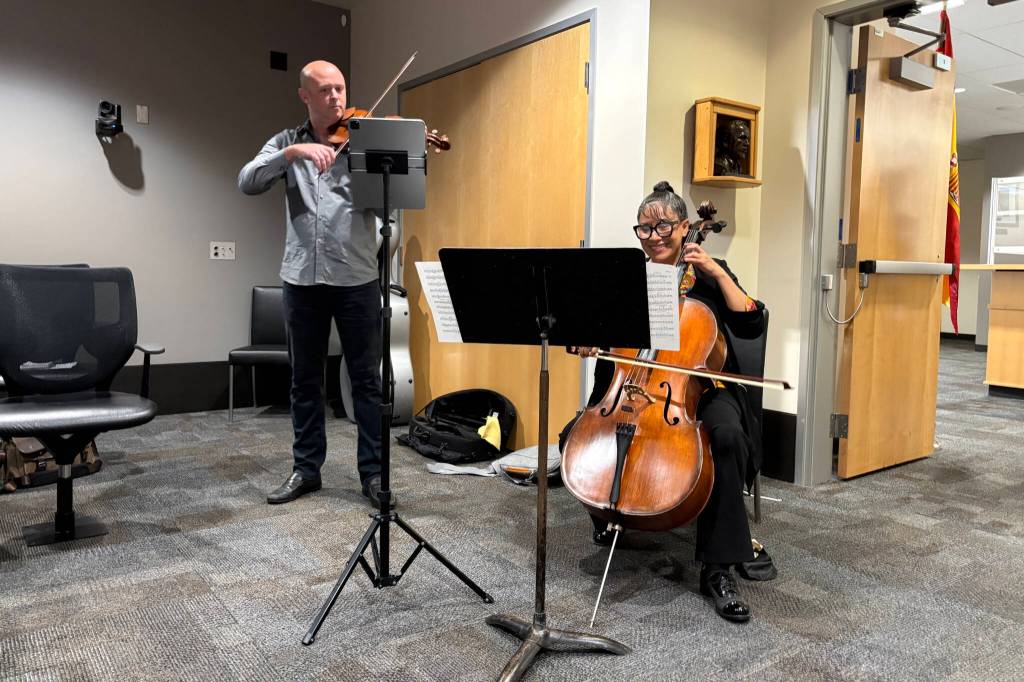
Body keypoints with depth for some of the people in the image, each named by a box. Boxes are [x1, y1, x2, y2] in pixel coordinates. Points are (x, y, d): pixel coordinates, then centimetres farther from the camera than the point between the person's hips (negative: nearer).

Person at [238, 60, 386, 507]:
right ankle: (306, 469, 24)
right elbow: (248, 182, -5)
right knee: (305, 378, 11)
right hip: (302, 278, 2)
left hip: (356, 277, -2)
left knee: (366, 378, 3)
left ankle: (373, 471, 14)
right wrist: (293, 152, -19)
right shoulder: (287, 142, 11)